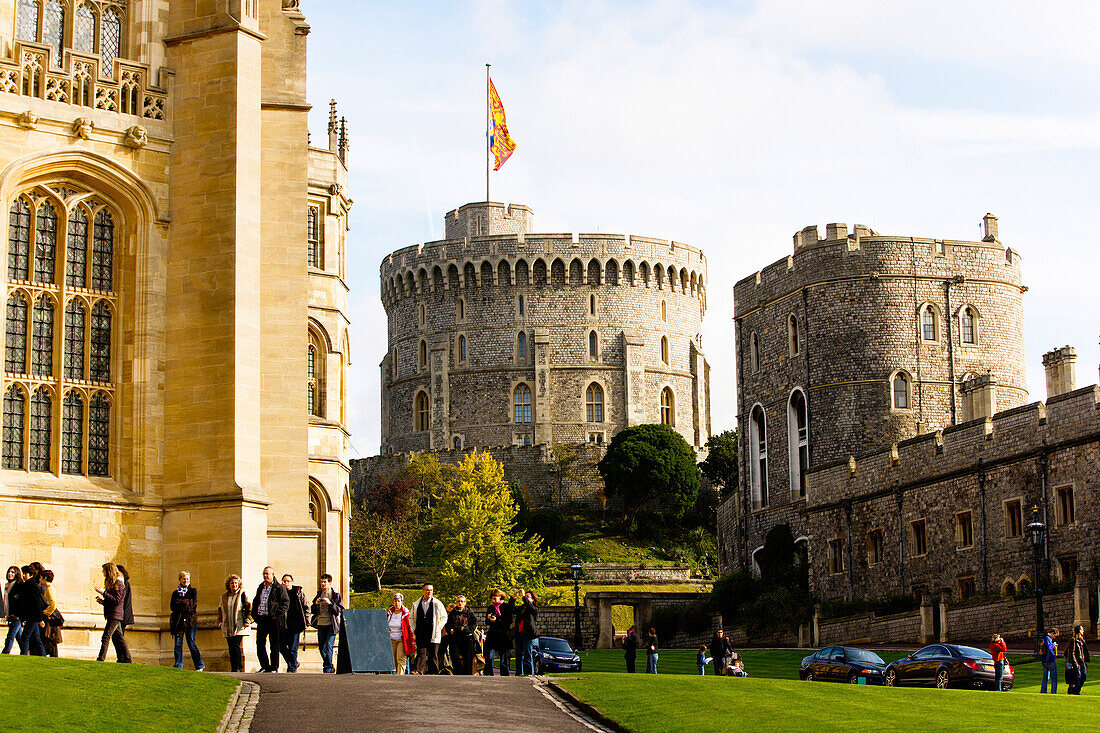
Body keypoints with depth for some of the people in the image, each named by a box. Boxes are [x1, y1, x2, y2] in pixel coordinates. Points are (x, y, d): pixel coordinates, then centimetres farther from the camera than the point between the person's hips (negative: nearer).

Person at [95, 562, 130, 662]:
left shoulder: (118, 583, -12)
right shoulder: (111, 583, 19)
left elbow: (116, 600, -19)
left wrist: (103, 593, -21)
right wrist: (103, 601, 9)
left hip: (115, 615, -10)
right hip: (112, 615, 10)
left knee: (106, 637, -13)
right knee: (119, 637, 11)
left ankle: (101, 659, -16)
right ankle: (126, 658, 13)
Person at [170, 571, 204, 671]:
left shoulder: (193, 591, 9)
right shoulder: (175, 593, 17)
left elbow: (193, 604, -5)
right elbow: (172, 606, 5)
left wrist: (180, 603, -5)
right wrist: (186, 605, -8)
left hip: (190, 620, -3)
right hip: (178, 620, 3)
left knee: (191, 643, -8)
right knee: (178, 644, -3)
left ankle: (199, 665, -1)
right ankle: (178, 666, 0)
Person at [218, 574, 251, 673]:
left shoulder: (242, 594, 1)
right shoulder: (224, 596, 14)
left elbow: (248, 608, -2)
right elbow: (220, 609, 23)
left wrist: (246, 621, -9)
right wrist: (220, 622, 16)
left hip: (239, 626, -4)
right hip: (228, 627, 4)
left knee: (236, 645, -13)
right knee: (231, 647, 3)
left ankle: (238, 667, -8)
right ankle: (233, 667, 6)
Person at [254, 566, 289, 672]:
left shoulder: (279, 588, -2)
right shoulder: (260, 588, 16)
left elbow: (286, 603, -7)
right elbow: (255, 603, 23)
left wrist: (276, 615, -15)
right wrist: (255, 615, 9)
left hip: (273, 619, -6)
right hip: (261, 619, 6)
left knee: (274, 645, -1)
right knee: (260, 644, 4)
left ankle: (274, 668, 5)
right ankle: (265, 666, 15)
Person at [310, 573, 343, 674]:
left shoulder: (336, 595, 1)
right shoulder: (319, 594, 15)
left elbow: (339, 611, -6)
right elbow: (312, 610, 15)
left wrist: (330, 603, -18)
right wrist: (316, 604, -5)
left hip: (331, 625, -5)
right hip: (321, 624, 5)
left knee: (328, 646, -14)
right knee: (321, 648, 7)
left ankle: (327, 668, -10)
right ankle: (330, 667, 21)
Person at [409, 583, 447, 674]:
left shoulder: (437, 604, 4)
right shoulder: (416, 604, 11)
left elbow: (444, 617, 6)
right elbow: (411, 618, 20)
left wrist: (437, 628, -3)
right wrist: (414, 629, 7)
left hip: (433, 635, -1)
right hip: (420, 635, 1)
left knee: (433, 655, 2)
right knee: (421, 653, -7)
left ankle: (434, 673, 7)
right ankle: (419, 672, -12)